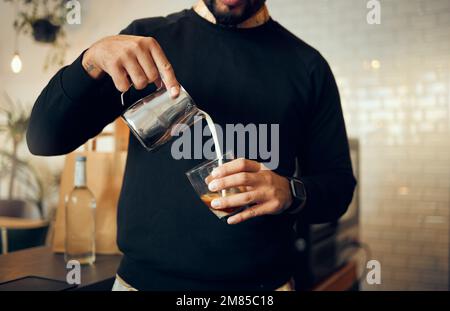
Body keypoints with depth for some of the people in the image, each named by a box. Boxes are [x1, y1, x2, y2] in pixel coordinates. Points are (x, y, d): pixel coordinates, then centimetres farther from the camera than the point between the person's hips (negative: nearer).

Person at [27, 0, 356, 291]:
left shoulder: (307, 64, 0)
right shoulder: (146, 37, -1)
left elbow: (339, 184, 3)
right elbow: (44, 139, -3)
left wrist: (291, 193, -20)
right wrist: (92, 61, -22)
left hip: (263, 281, 1)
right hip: (143, 277, 1)